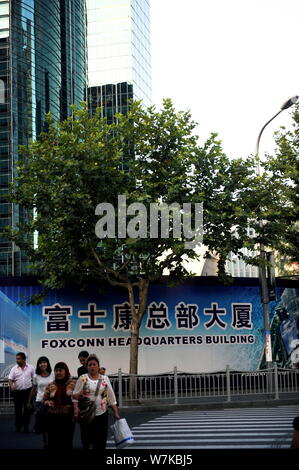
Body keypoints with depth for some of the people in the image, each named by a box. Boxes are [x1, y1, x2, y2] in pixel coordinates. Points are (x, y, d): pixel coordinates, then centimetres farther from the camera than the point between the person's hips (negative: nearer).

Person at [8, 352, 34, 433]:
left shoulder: (31, 368, 1)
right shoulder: (14, 369, 1)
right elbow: (10, 379, -5)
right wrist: (11, 386, -24)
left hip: (28, 391, -1)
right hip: (17, 392, 1)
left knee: (27, 409, 3)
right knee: (18, 409, 5)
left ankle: (26, 426, 11)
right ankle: (18, 426, 16)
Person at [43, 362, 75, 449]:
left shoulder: (72, 384, 0)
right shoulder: (50, 386, 6)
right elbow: (44, 400, 13)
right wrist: (48, 402, -9)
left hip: (68, 418, -2)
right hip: (53, 418, 2)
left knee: (67, 442, 1)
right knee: (53, 442, 3)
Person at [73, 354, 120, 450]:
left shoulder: (105, 379, 6)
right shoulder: (82, 378, 0)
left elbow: (111, 398, 8)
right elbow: (75, 396, -3)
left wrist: (116, 413, 5)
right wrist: (76, 410, -17)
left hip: (102, 414, 1)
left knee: (101, 441, 1)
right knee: (86, 439, 3)